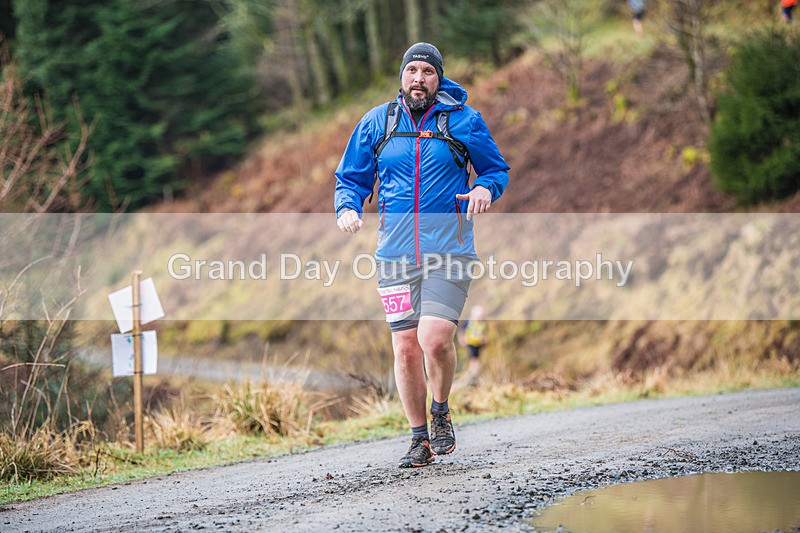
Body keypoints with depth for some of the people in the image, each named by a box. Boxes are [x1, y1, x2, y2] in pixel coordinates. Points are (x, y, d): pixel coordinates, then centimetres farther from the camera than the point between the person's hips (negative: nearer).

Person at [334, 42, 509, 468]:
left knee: (435, 338, -19)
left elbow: (497, 169, 13)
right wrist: (347, 208, -6)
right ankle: (420, 438, 17)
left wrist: (486, 188, -10)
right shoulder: (376, 122, 9)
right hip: (395, 253, 3)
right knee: (405, 349, 3)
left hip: (448, 251, -3)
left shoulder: (464, 120, 3)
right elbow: (351, 178, 16)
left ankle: (440, 412, 10)